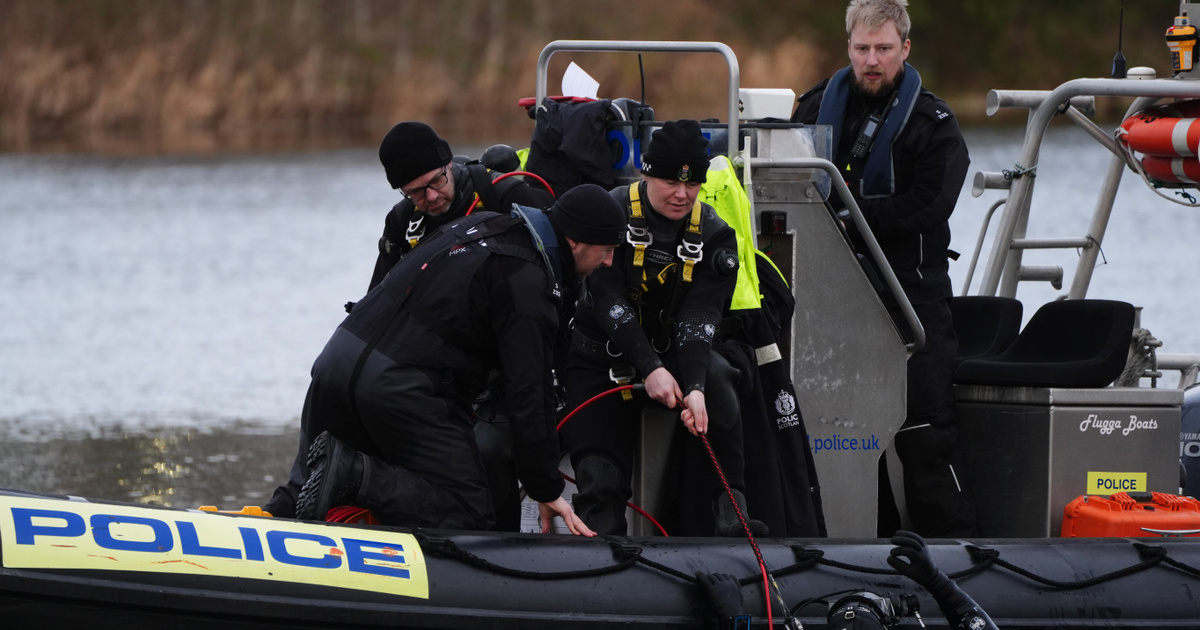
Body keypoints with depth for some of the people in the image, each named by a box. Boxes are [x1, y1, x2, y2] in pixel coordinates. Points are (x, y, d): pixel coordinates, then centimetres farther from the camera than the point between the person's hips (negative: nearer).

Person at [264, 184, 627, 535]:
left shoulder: (480, 224, 17)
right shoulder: (528, 285, -9)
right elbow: (528, 395, -12)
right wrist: (546, 491, -3)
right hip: (402, 386, -8)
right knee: (468, 515, -3)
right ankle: (357, 476, -17)